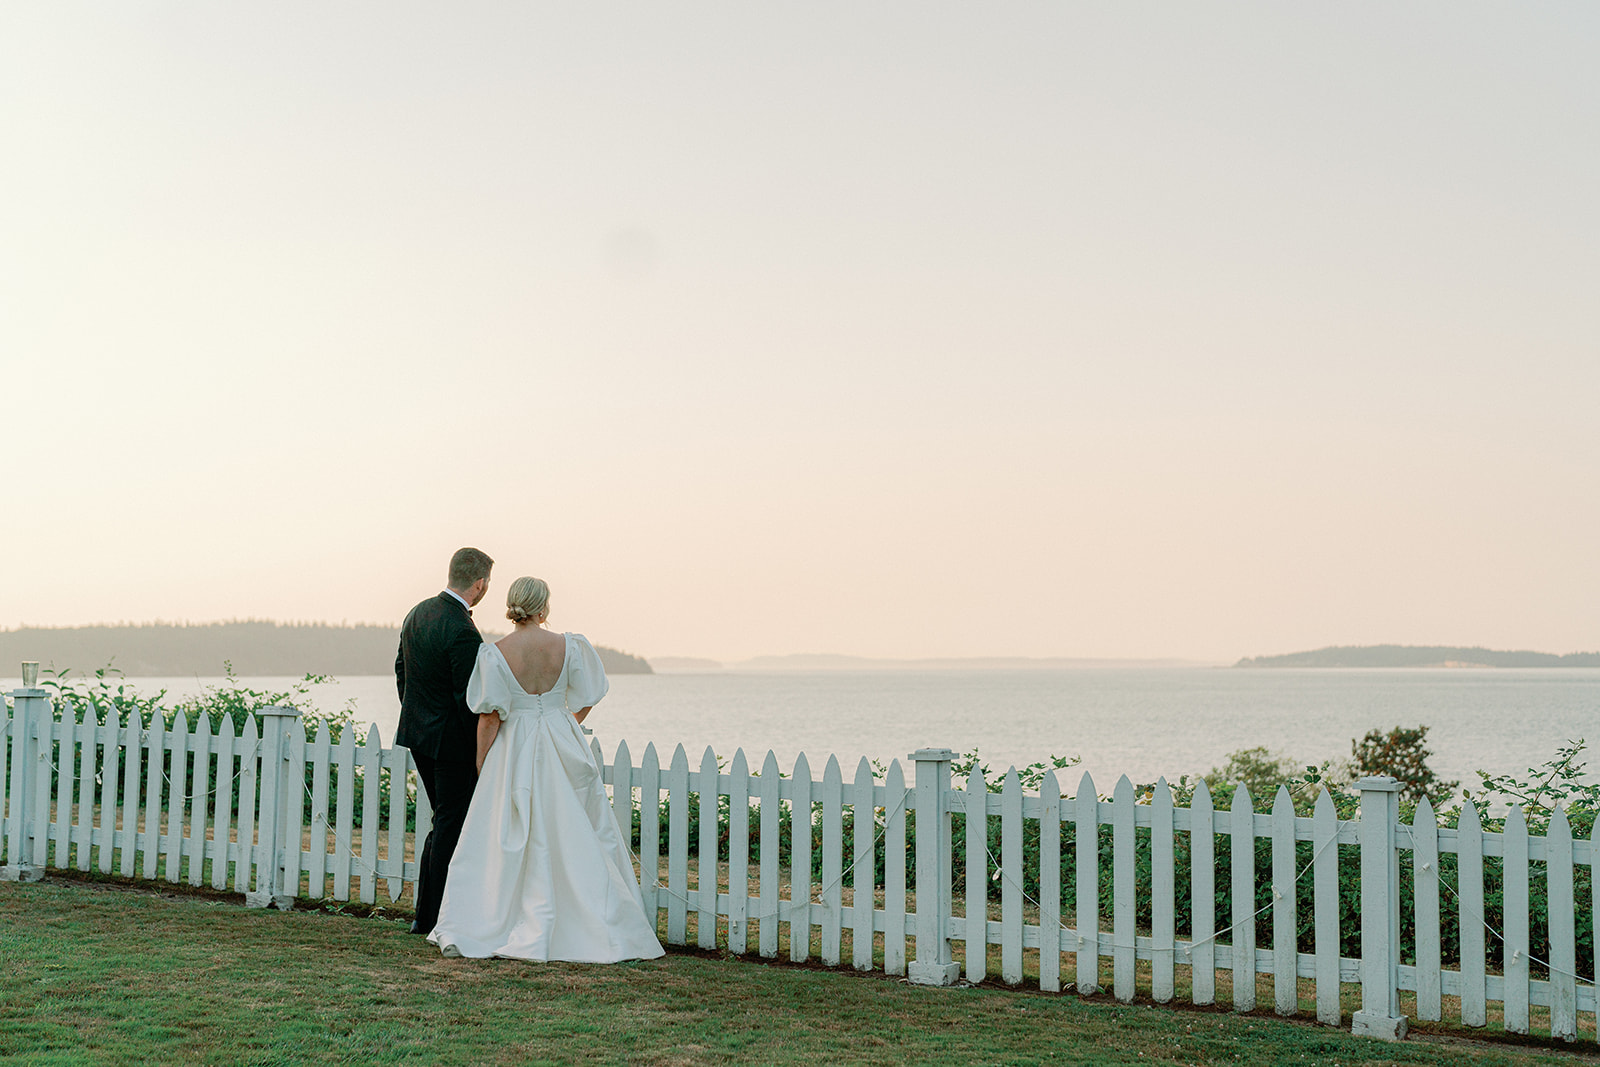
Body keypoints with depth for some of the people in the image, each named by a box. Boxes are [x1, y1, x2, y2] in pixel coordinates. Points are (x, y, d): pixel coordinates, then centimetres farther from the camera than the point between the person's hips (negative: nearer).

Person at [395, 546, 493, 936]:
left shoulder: (417, 614, 5)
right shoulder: (462, 632, -22)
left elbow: (401, 671, 15)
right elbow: (468, 700, -21)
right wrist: (483, 752, -11)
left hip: (417, 732, 9)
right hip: (452, 741, -9)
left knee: (446, 823, 18)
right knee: (451, 828, 2)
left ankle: (425, 916, 20)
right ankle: (434, 919, 8)